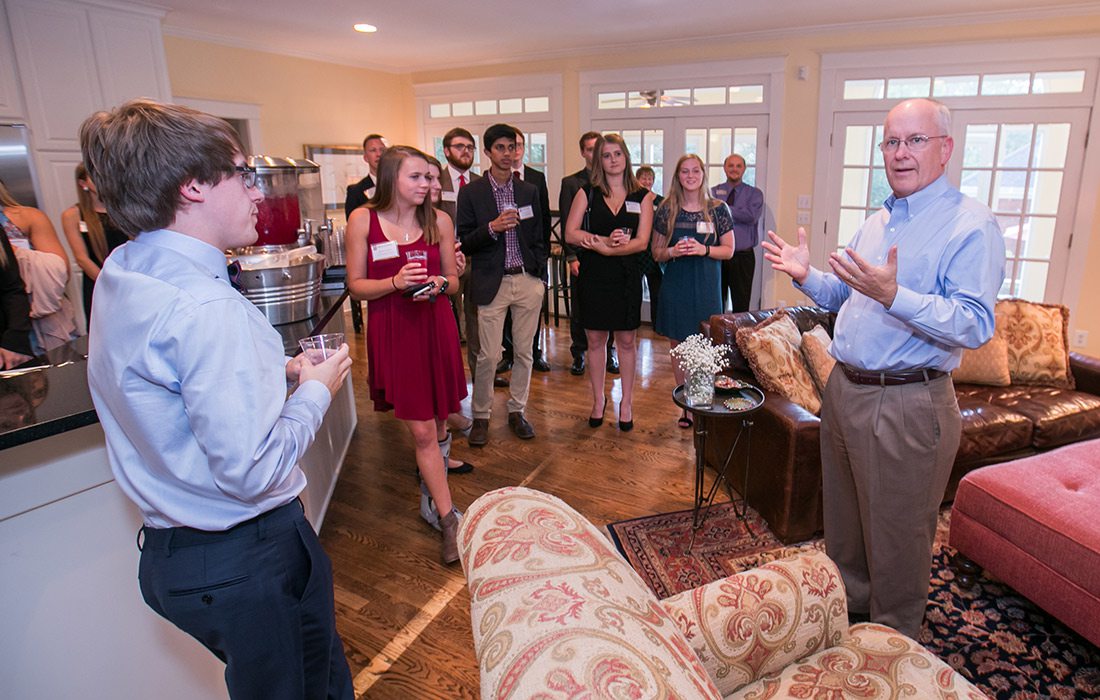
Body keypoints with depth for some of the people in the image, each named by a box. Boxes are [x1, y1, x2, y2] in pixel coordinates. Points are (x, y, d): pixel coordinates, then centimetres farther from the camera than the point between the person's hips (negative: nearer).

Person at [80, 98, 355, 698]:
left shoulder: (122, 276, 5)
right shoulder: (207, 308, -26)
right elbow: (250, 469, -28)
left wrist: (277, 374, 9)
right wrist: (316, 390, -13)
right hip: (247, 563, -9)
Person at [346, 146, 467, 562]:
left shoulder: (439, 220, 3)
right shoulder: (362, 220, -4)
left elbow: (453, 279, 10)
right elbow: (355, 286, -2)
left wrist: (438, 285, -13)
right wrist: (396, 282, -19)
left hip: (436, 328, 3)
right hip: (392, 332, -2)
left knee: (437, 423, 11)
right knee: (422, 431, -2)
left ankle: (431, 500, 34)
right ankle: (448, 519, 9)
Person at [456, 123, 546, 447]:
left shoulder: (529, 191, 9)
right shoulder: (471, 193, 0)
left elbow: (537, 239, 12)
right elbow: (464, 244, -2)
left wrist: (541, 278, 6)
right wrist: (492, 228, -18)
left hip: (528, 281, 3)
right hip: (492, 283, -3)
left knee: (524, 352, 9)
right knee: (488, 355, -1)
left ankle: (516, 411, 24)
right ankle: (480, 416, 16)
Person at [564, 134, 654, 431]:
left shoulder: (642, 196, 2)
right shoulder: (587, 194, 3)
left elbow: (642, 241, -7)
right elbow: (570, 234, -6)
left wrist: (603, 247, -17)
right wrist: (606, 240, -18)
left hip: (626, 276, 0)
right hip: (593, 276, 1)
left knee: (626, 341, 7)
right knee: (595, 340, 9)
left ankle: (626, 401, 22)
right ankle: (598, 399, 24)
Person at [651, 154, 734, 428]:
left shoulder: (718, 209, 2)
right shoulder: (666, 210, 4)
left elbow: (729, 250, 4)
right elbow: (657, 253, 8)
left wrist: (703, 249, -14)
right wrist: (673, 251, -13)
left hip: (706, 286, -1)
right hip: (675, 285, 2)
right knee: (677, 346, 7)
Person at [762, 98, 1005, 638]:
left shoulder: (971, 226, -12)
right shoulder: (876, 222, 13)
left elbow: (975, 325, -22)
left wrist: (893, 295, -34)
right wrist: (805, 276, 3)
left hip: (907, 406, -8)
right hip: (844, 389, 8)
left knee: (897, 537, 8)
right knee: (842, 519, 22)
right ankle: (847, 609, 44)